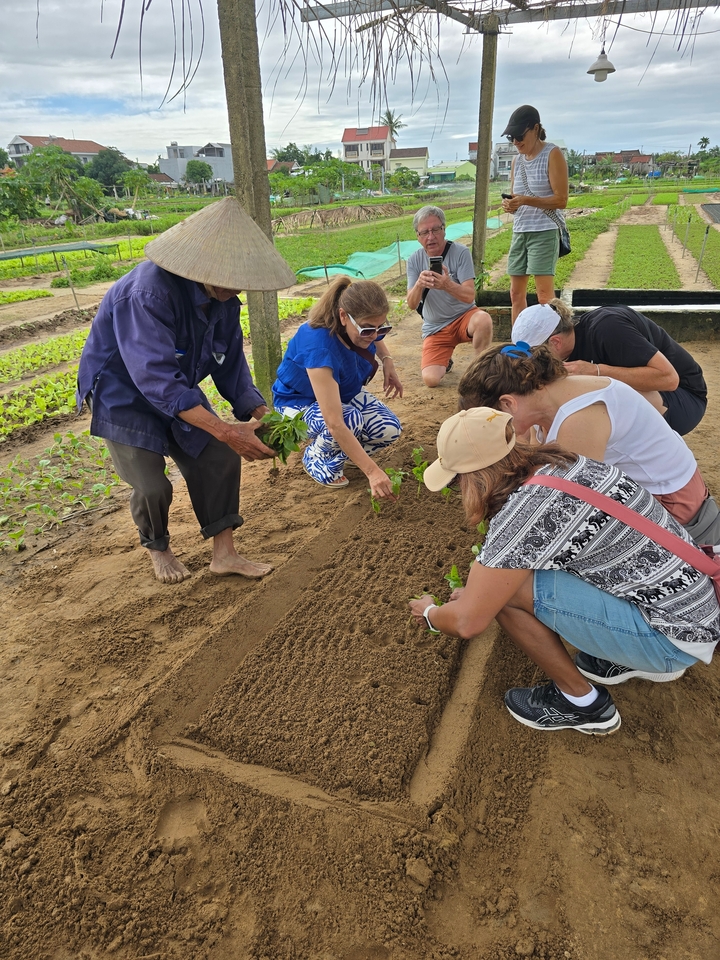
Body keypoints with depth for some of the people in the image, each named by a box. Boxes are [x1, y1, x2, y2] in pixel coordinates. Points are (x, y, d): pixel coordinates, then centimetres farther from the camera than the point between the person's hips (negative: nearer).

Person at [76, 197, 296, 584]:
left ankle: (223, 553, 9)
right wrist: (226, 431, -46)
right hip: (123, 393, -6)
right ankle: (157, 548, 21)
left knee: (219, 459, -5)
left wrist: (260, 415, -21)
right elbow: (156, 379, -41)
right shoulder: (148, 292, -35)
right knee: (151, 486, -12)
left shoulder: (223, 299, -12)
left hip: (178, 389, 7)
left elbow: (231, 365, -5)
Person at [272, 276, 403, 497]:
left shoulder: (364, 326, -20)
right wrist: (372, 471, -45)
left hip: (344, 393, 6)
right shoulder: (318, 346, -40)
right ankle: (316, 457, -3)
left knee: (390, 430, -15)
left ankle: (332, 448, 11)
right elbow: (335, 424, -44)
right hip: (300, 403, -6)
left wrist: (387, 361, -9)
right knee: (350, 420, -36)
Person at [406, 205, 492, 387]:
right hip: (435, 328, 2)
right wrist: (419, 285, -35)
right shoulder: (414, 261, -3)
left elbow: (469, 296, -22)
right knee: (430, 379, -17)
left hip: (463, 316, -2)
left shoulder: (460, 252, -12)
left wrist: (447, 285, -43)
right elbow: (411, 305, -12)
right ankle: (444, 362, 21)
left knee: (483, 319, -37)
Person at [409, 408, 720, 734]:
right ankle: (623, 657, 20)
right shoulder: (558, 461, -1)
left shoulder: (525, 512, -26)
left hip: (675, 636, -8)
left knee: (506, 590, -17)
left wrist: (430, 615, 2)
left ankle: (583, 702, 5)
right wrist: (478, 591, 20)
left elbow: (467, 622, -18)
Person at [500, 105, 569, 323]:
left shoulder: (552, 154, -4)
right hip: (520, 231, 7)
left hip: (545, 231, -7)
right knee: (516, 293, 6)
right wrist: (509, 204, -4)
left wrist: (525, 200, -21)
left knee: (545, 294, -13)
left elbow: (561, 199, -10)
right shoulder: (517, 160, 15)